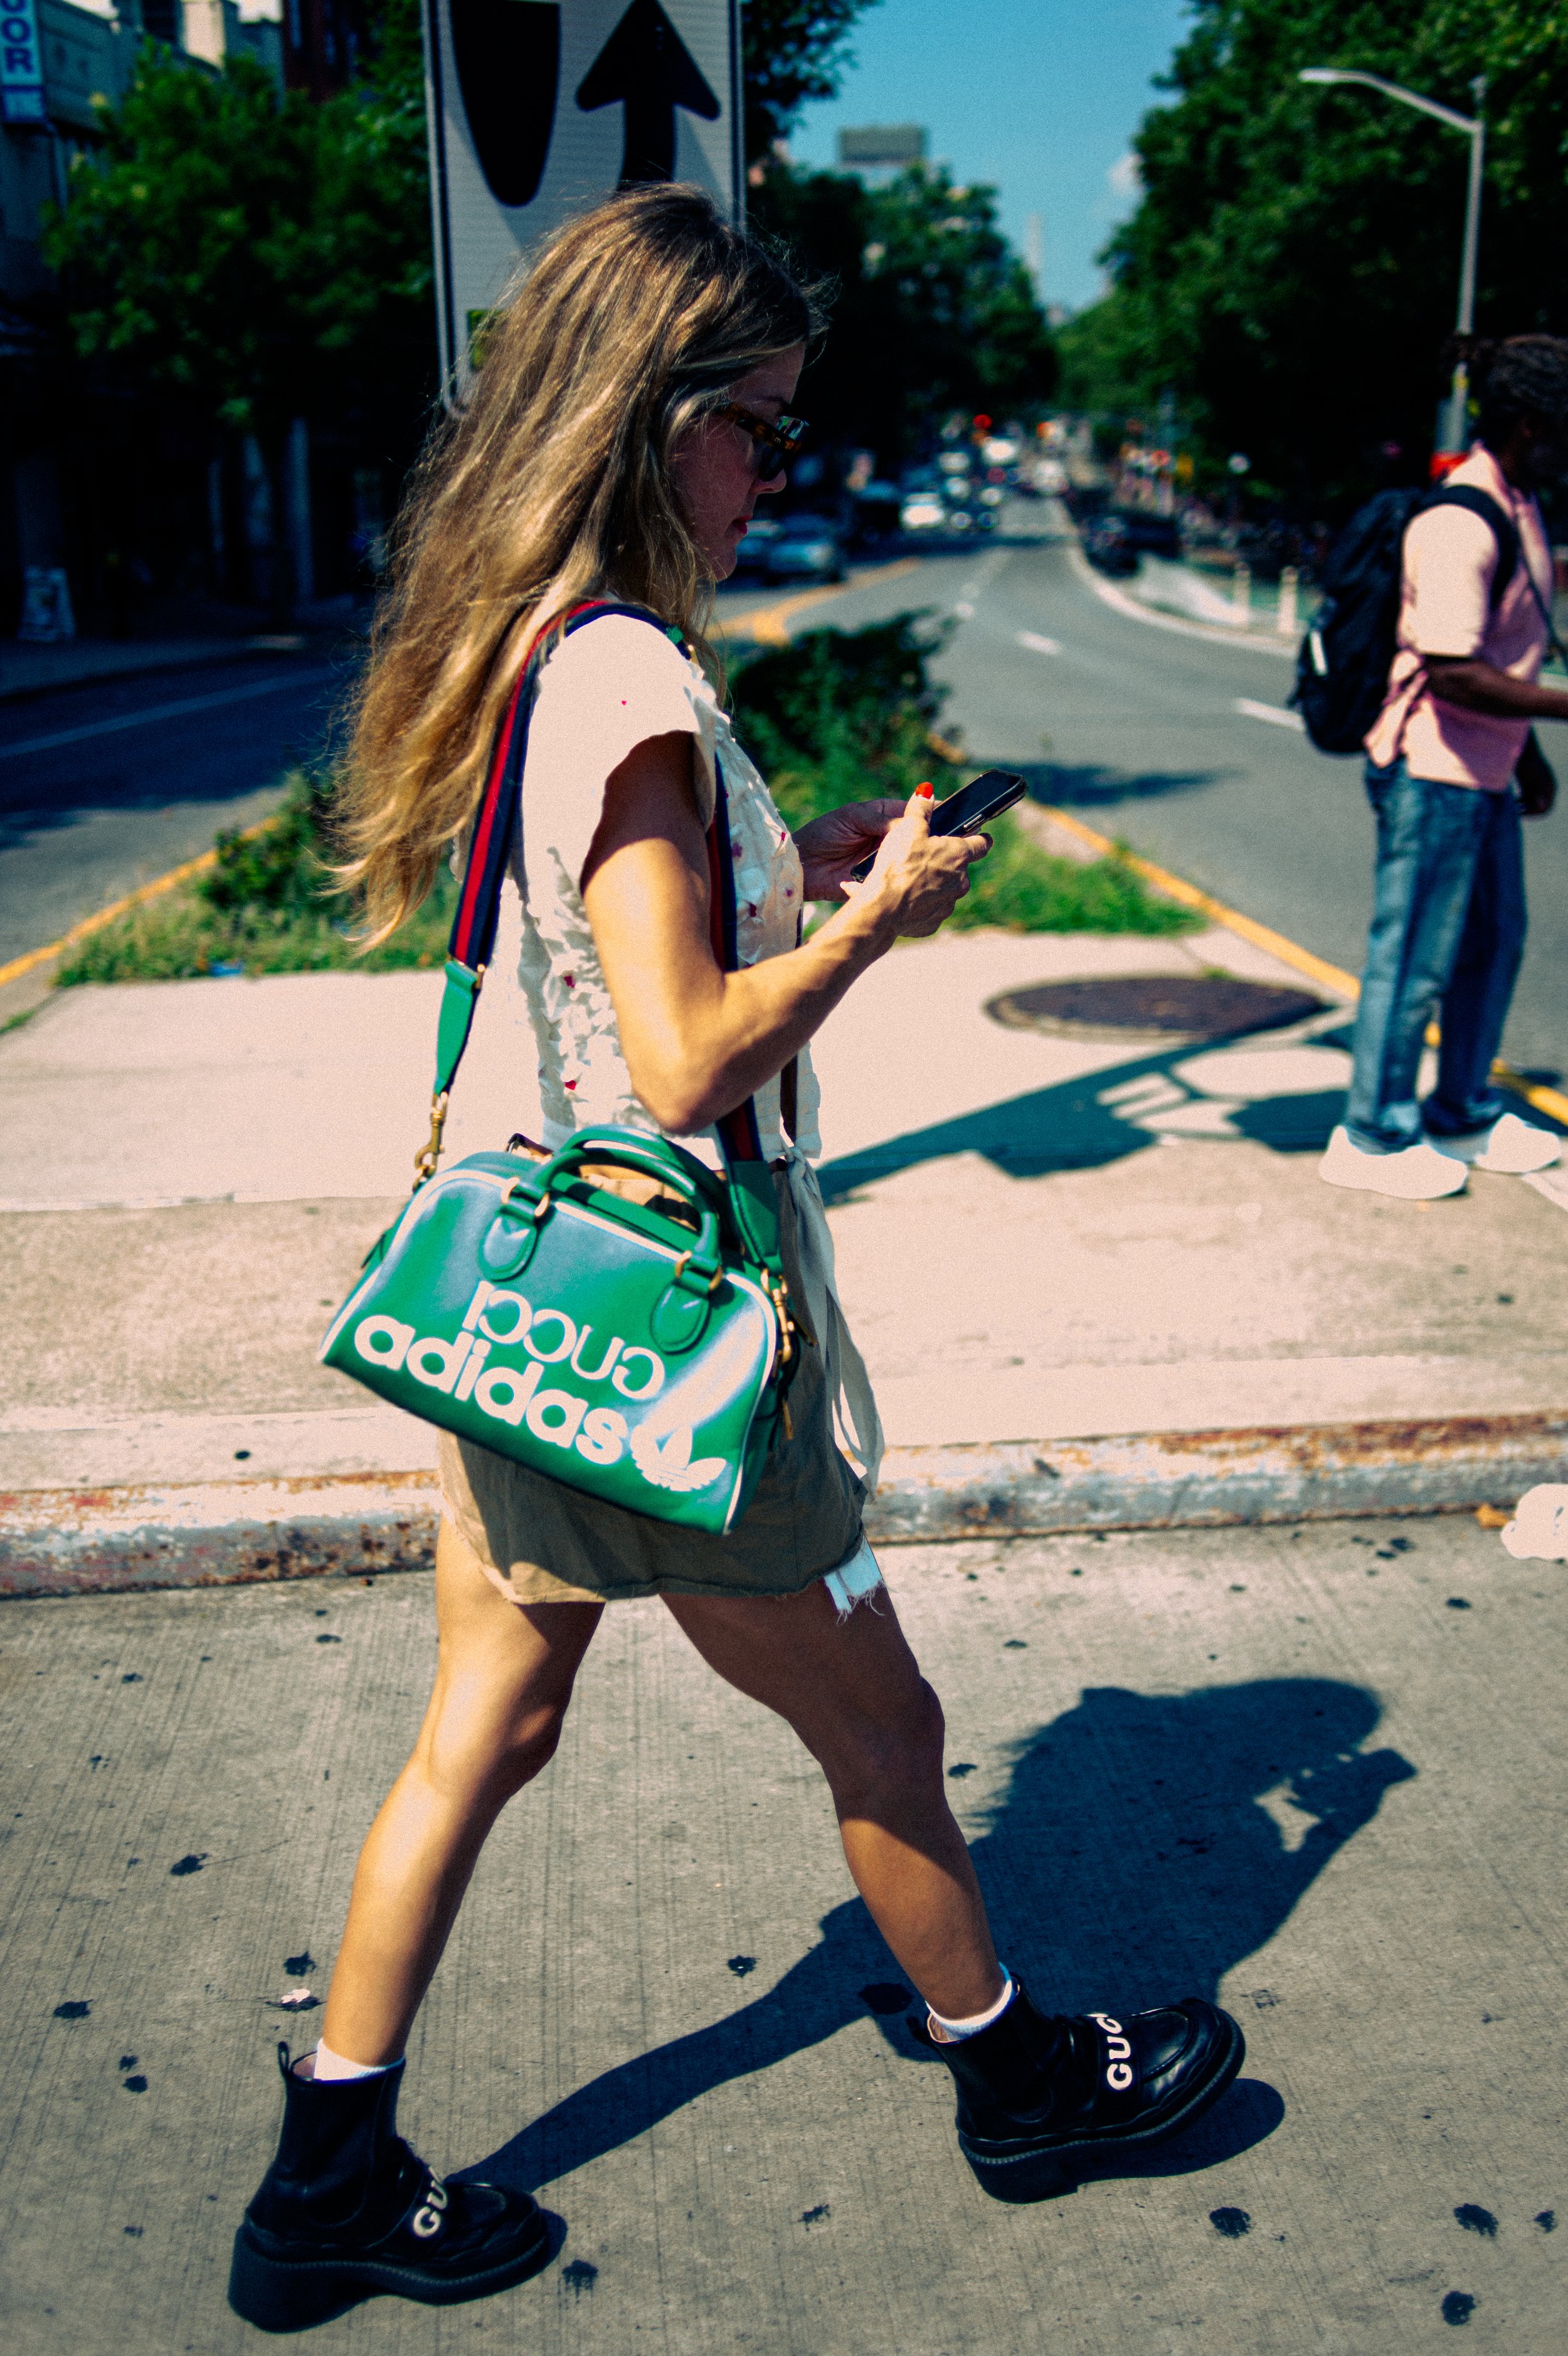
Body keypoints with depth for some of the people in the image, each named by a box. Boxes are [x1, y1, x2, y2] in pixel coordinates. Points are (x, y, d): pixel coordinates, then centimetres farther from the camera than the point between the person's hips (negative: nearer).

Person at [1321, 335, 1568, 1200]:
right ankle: (1373, 1138, 13)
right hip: (1434, 771, -10)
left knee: (1495, 941, 17)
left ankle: (1464, 1117, 31)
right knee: (1416, 957, -1)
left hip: (1485, 771, 10)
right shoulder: (1460, 526, -21)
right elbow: (1455, 673, -26)